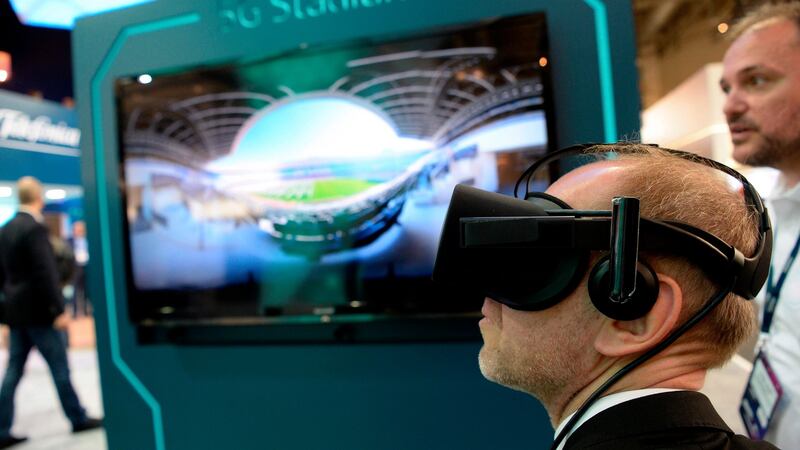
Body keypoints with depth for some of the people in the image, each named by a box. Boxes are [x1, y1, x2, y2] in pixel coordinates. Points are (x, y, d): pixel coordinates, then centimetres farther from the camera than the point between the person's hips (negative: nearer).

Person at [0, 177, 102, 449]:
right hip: (37, 311, -8)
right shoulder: (35, 228, -17)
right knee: (60, 367, 3)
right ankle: (78, 419, 15)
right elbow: (46, 272, -22)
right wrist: (59, 310, -20)